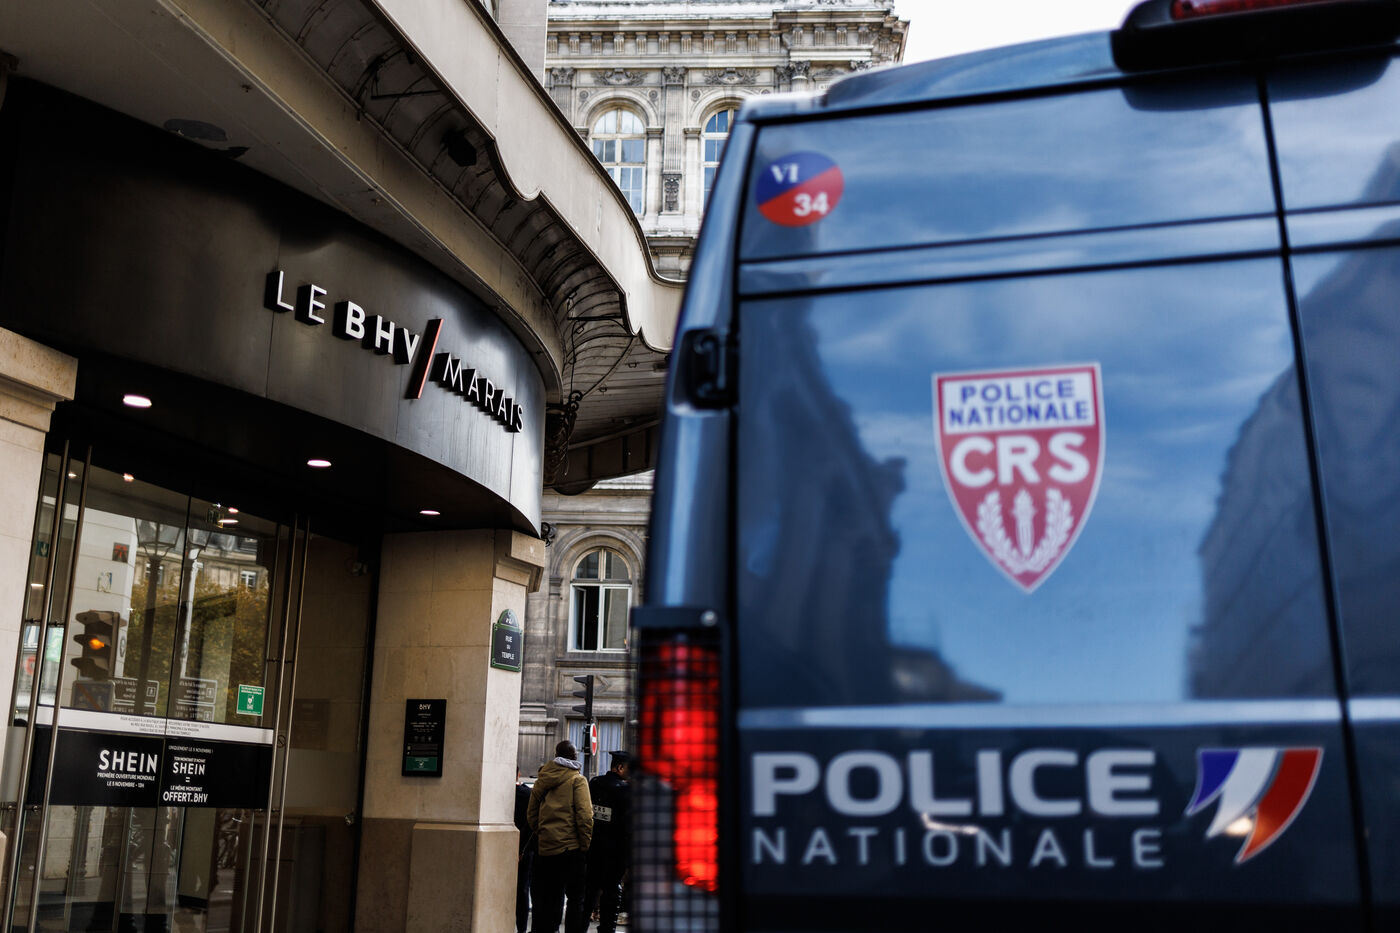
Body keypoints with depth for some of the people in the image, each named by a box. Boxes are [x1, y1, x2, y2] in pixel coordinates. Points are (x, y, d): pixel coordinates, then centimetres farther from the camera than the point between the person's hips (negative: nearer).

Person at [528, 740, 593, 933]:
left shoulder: (542, 780, 11)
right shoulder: (577, 780, -5)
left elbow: (531, 814, 14)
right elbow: (584, 815, -13)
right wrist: (586, 845, -7)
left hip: (545, 847, 5)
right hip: (571, 846, -5)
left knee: (548, 898, 12)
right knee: (576, 898, 1)